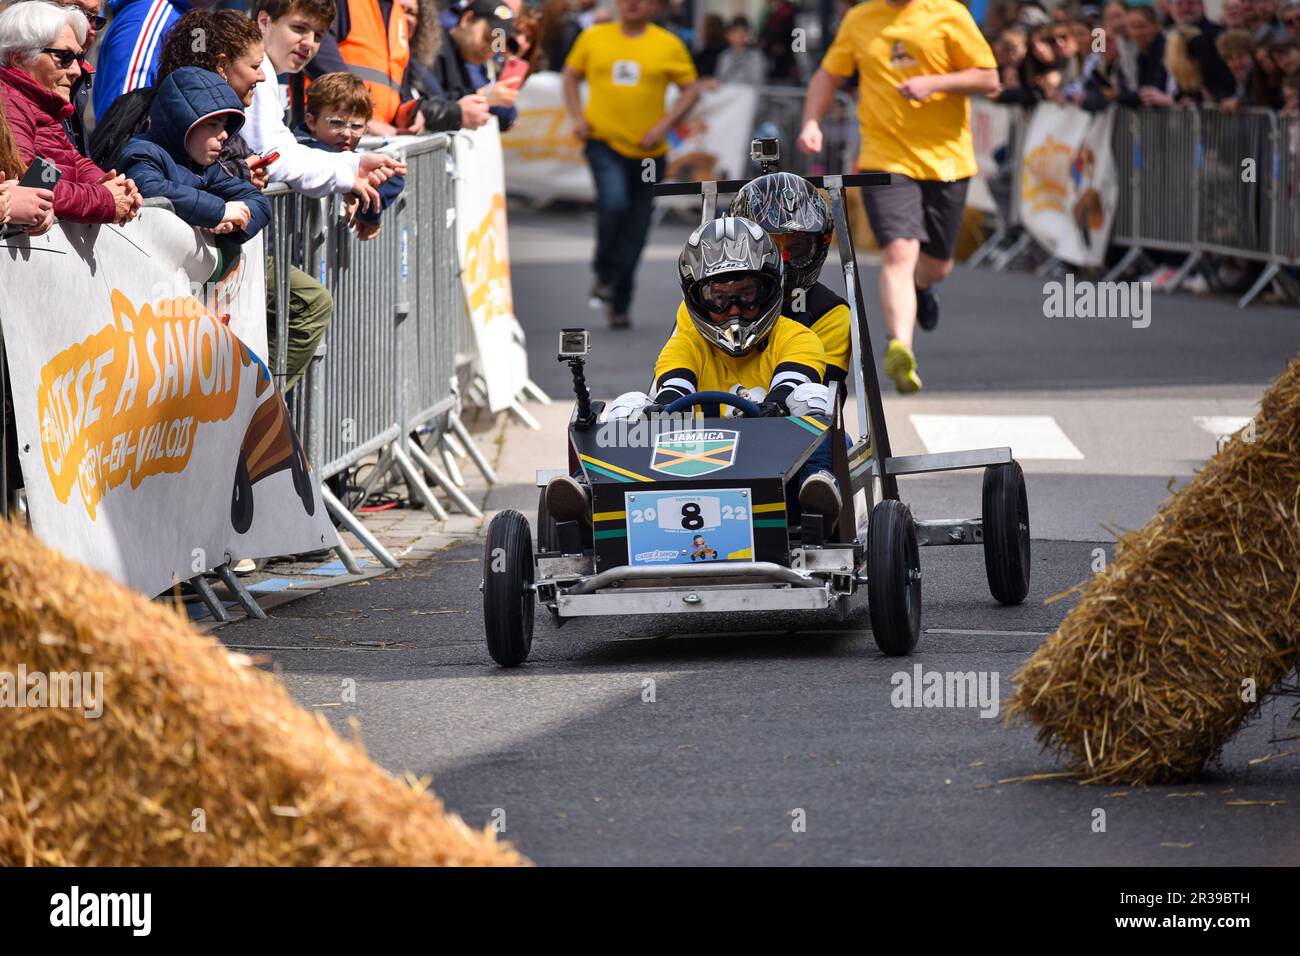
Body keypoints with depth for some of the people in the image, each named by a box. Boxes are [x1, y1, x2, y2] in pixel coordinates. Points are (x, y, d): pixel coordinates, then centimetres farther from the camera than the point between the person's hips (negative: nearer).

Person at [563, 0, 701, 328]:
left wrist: (664, 124, -10)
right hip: (604, 141, -1)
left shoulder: (668, 46, 0)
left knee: (636, 228, 7)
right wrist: (577, 116, 1)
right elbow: (571, 75, 15)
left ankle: (620, 304, 21)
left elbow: (691, 89, 3)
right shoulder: (594, 38, 3)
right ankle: (604, 273, -2)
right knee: (613, 201, -26)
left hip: (646, 151, 1)